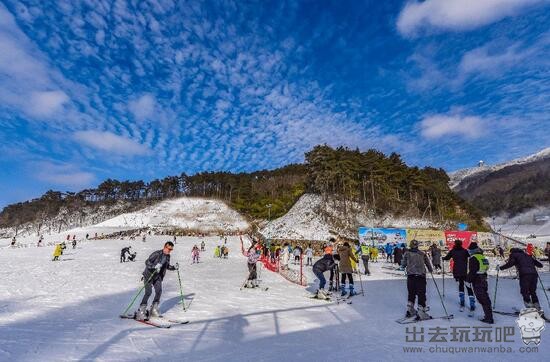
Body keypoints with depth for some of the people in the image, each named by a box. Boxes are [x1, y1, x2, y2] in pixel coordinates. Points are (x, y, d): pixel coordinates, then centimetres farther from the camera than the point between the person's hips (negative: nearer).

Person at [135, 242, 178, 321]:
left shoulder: (167, 256, 2)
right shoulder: (156, 254, -21)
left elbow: (167, 266, 14)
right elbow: (147, 262, -23)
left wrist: (174, 267, -3)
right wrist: (155, 266, -38)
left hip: (158, 276, 6)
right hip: (149, 275, -6)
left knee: (159, 291, -3)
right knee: (148, 292, -13)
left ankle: (154, 309, 12)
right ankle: (141, 311, -3)